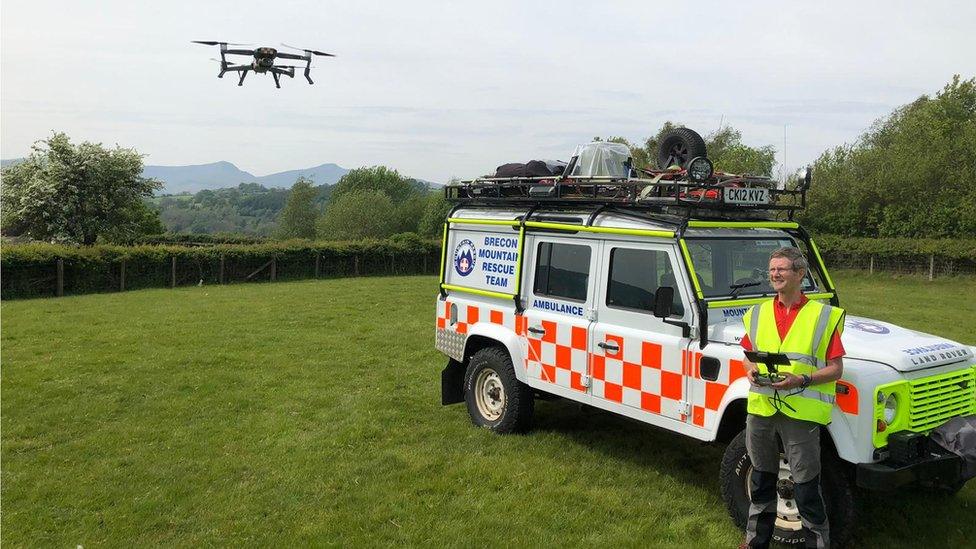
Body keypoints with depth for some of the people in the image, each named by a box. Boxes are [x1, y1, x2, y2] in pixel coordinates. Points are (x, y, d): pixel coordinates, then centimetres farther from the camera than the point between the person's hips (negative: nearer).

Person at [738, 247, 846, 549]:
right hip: (760, 407, 5)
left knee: (806, 487, 2)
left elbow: (835, 368, -4)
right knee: (761, 479, 18)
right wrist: (752, 371, -4)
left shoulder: (823, 315, -4)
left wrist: (802, 380, -19)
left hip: (801, 410, -5)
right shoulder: (758, 313, 9)